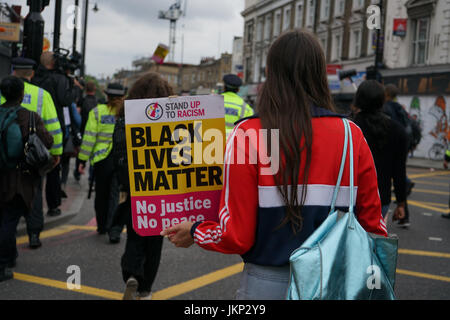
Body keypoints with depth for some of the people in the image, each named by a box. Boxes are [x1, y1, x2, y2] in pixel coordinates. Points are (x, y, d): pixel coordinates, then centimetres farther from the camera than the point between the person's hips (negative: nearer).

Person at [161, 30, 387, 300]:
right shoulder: (352, 136, -5)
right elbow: (373, 226, -2)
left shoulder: (248, 135, -12)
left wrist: (194, 232, 7)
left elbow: (237, 236, -13)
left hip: (269, 285, -2)